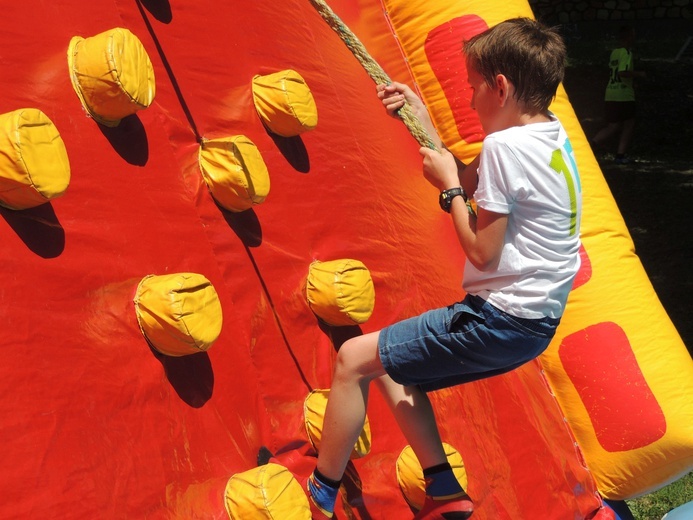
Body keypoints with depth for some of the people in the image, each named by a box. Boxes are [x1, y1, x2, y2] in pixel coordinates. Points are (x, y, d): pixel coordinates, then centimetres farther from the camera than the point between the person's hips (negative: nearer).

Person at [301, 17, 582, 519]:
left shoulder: (503, 145, -20)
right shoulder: (551, 133, 9)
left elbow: (483, 251, -19)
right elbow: (469, 184, 17)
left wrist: (447, 184, -8)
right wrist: (424, 123, 12)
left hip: (502, 321, -10)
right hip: (531, 318, 10)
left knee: (353, 359, -1)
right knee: (390, 362, 20)